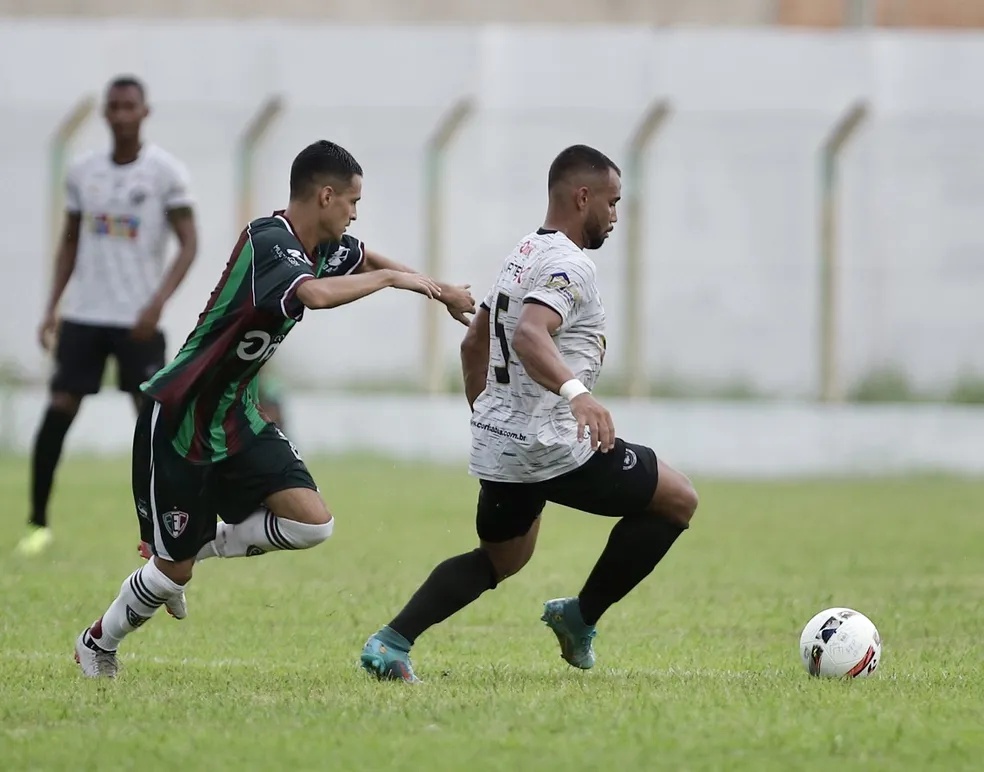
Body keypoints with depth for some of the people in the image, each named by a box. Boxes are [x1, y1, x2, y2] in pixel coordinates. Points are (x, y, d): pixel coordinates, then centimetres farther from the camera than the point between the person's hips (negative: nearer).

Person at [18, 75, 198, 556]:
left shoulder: (166, 172, -3)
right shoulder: (82, 172, 9)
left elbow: (189, 244, -6)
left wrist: (158, 302, -18)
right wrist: (52, 308, 8)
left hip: (137, 320, -3)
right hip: (83, 314, 3)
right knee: (57, 411, -5)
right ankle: (38, 524, 2)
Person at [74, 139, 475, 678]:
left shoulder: (324, 247, 3)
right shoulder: (268, 242, -24)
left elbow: (366, 259, 27)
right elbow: (317, 295, -43)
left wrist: (440, 291, 28)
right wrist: (392, 278, -28)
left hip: (236, 418, 8)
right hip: (179, 420, -8)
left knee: (312, 523, -9)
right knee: (172, 568, 0)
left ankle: (198, 549, 14)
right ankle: (96, 645, 27)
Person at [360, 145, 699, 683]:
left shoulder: (522, 256, 15)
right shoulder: (568, 265, -16)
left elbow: (474, 343, 25)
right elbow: (528, 336, -34)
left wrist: (483, 416, 34)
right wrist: (576, 391, -49)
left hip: (497, 444, 9)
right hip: (554, 448, -9)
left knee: (500, 560, 27)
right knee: (677, 500, 6)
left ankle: (390, 643, 8)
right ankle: (581, 617, 10)